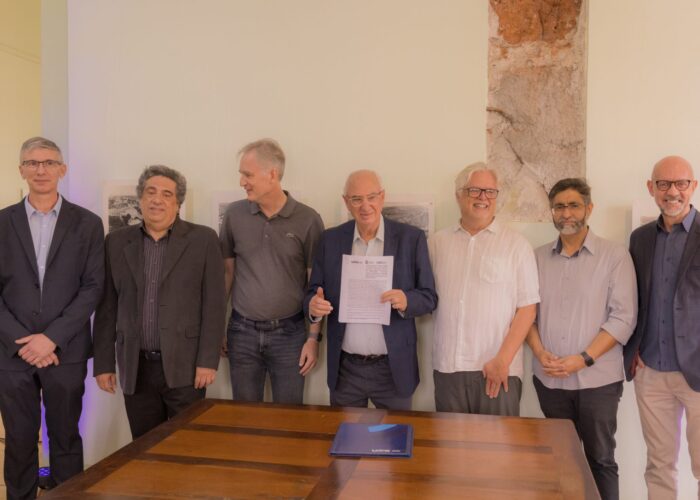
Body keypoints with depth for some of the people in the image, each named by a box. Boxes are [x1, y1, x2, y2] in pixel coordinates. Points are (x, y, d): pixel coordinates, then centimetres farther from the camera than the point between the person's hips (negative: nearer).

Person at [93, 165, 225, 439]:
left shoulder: (203, 240, -2)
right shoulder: (117, 242, 7)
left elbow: (214, 305, -5)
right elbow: (107, 307, 7)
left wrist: (208, 360, -10)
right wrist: (104, 363, 4)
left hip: (184, 366, -2)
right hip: (136, 367, 3)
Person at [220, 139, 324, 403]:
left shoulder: (307, 219, -8)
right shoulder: (234, 214, -1)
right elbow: (226, 271, 7)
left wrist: (314, 337, -5)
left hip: (289, 332, -2)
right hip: (242, 331, 2)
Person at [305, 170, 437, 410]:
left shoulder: (411, 238, -4)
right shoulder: (330, 239, 2)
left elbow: (429, 297, -3)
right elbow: (313, 293, 5)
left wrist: (406, 301, -24)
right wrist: (313, 306, -18)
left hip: (393, 368, -1)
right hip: (344, 368, 2)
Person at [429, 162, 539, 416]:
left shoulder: (516, 244, -1)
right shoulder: (438, 242, 8)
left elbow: (527, 308, -4)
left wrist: (502, 360, -10)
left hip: (498, 369, -2)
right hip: (447, 367, 3)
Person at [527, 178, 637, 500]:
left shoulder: (615, 256, -4)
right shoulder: (538, 258, 6)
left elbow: (623, 317, -9)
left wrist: (583, 359, -16)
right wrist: (541, 353, -9)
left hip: (598, 379, -3)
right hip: (549, 379, 3)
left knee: (600, 459, 7)